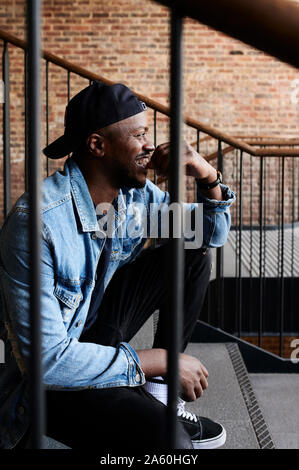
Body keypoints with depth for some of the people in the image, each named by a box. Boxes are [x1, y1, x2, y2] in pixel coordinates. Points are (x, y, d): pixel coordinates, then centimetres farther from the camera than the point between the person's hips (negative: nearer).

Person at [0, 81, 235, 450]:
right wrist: (157, 360, -26)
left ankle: (158, 393, 2)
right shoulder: (35, 221, -29)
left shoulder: (136, 194, -5)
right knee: (166, 438, -33)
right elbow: (46, 359, -31)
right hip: (49, 377, -9)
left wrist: (208, 177, -13)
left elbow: (213, 232, 10)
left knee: (192, 253, -1)